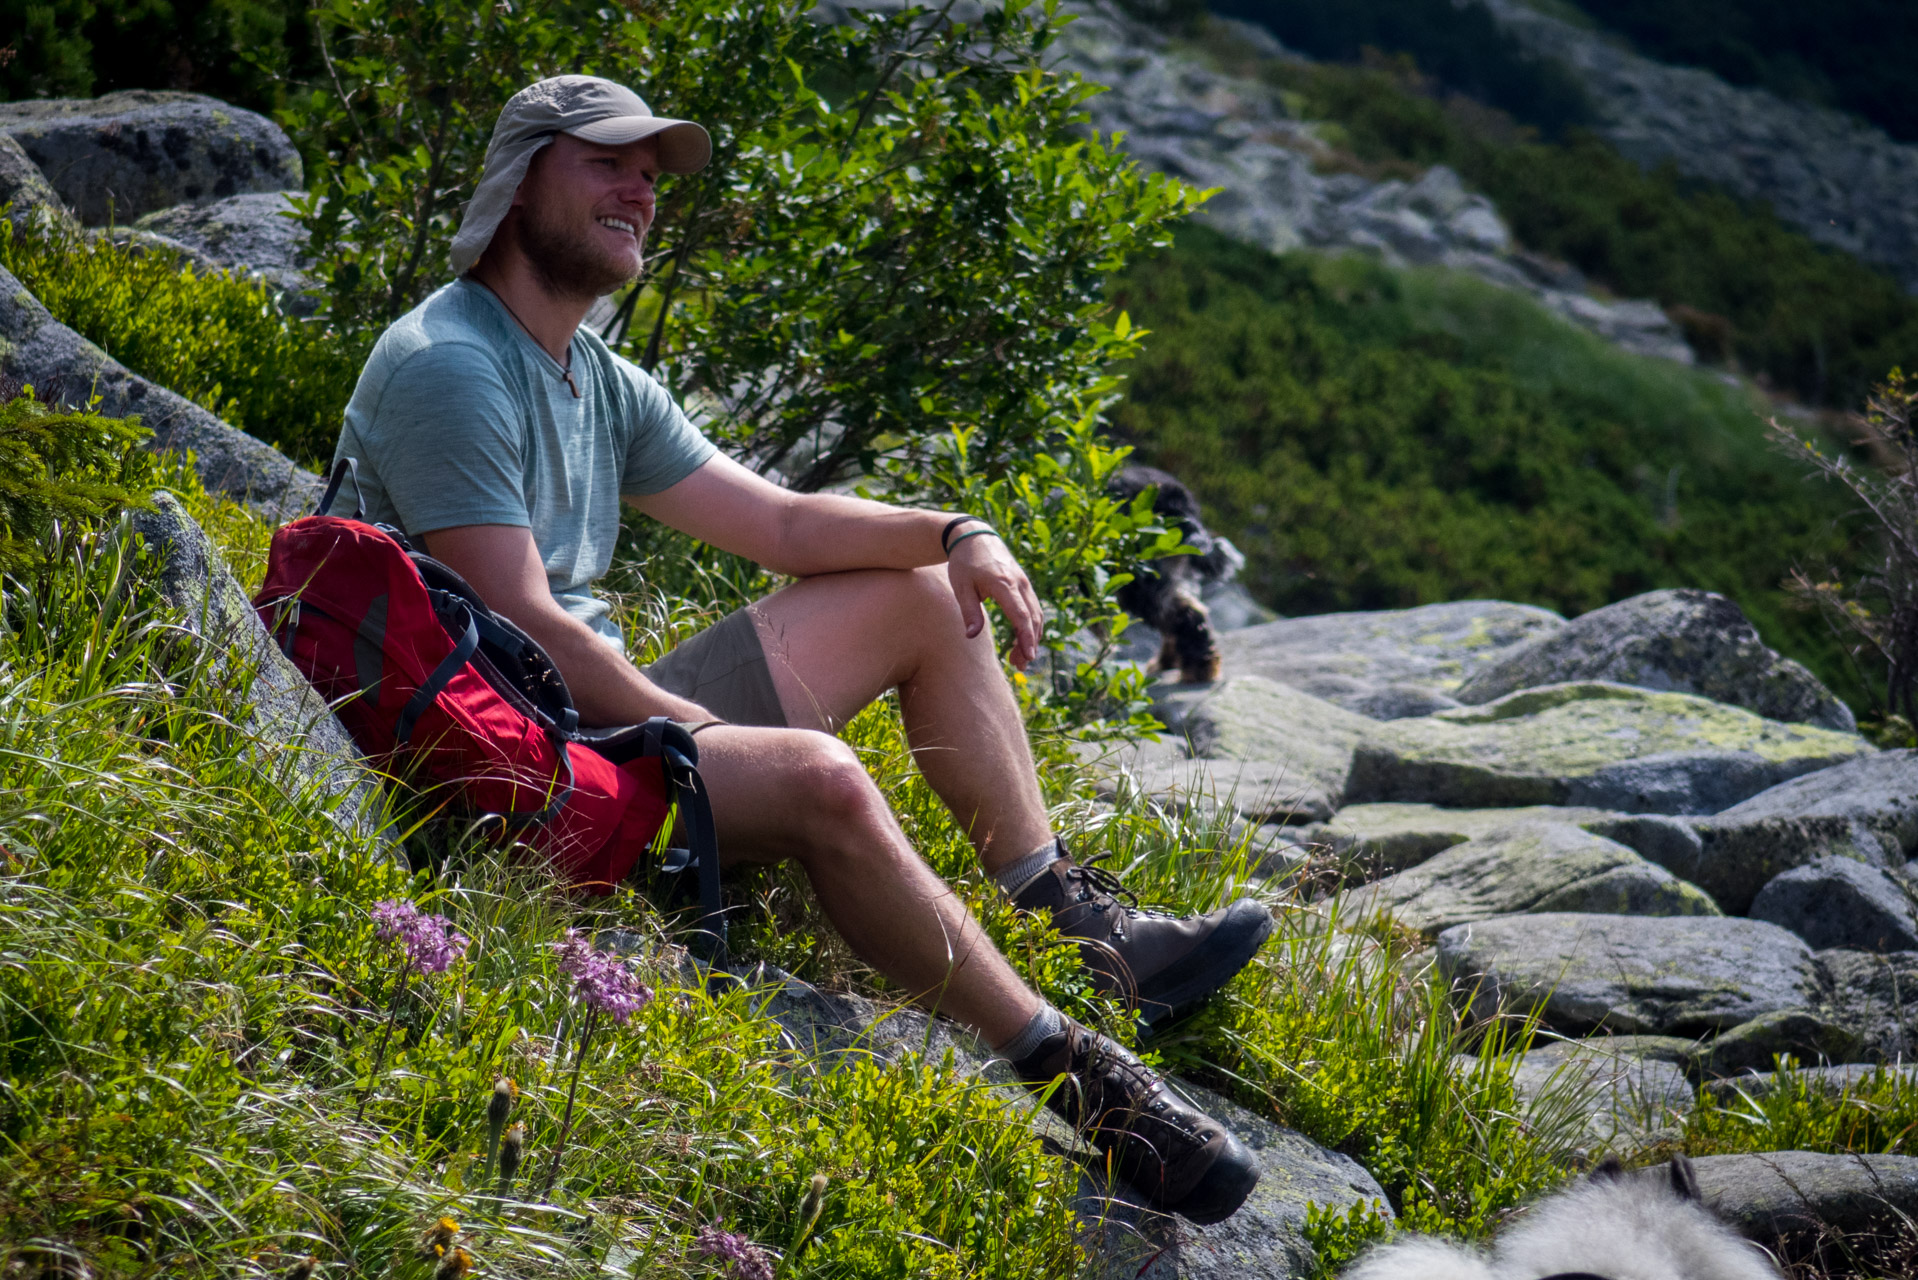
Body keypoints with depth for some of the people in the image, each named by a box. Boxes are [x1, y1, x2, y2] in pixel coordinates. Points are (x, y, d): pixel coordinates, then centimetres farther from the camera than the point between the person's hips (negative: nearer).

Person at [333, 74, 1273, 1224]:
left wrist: (955, 533, -2)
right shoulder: (447, 366, -15)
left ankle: (1082, 920, 7)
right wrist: (719, 740, -20)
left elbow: (781, 523, 14)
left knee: (926, 597, 11)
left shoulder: (604, 385, 14)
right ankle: (1075, 1075, -25)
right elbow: (525, 630, -22)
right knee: (820, 779, -34)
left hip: (613, 704, 11)